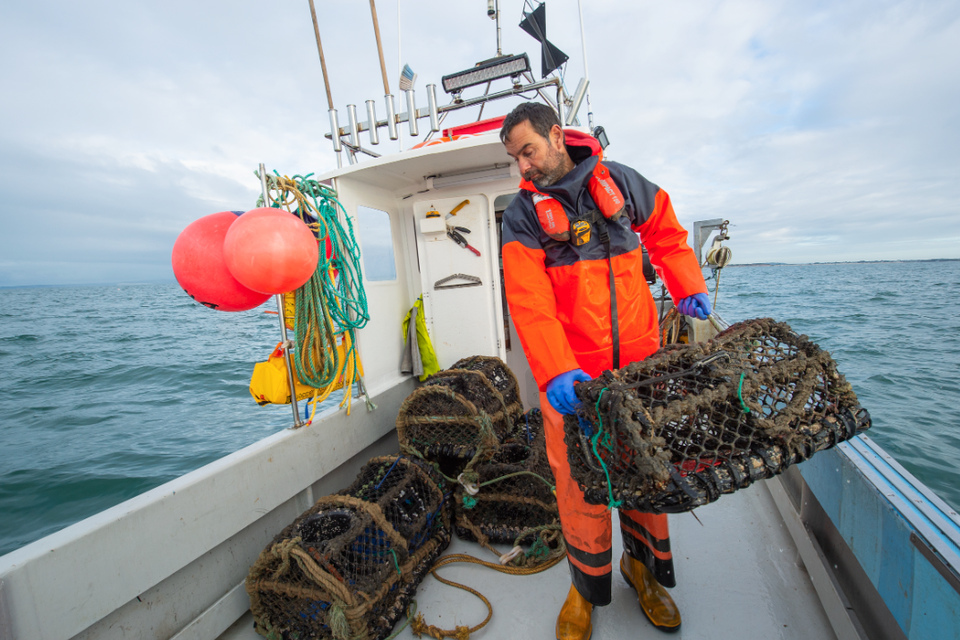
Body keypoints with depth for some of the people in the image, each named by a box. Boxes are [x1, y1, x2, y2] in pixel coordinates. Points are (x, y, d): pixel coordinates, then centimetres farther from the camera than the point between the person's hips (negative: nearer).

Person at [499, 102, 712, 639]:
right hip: (572, 372, -2)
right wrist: (555, 372, -28)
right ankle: (588, 586, 29)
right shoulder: (523, 216, -1)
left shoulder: (620, 182, 8)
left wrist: (689, 288, 10)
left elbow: (667, 234, 23)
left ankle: (644, 565, 39)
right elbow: (530, 303, -14)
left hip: (639, 359, 3)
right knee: (580, 479, 4)